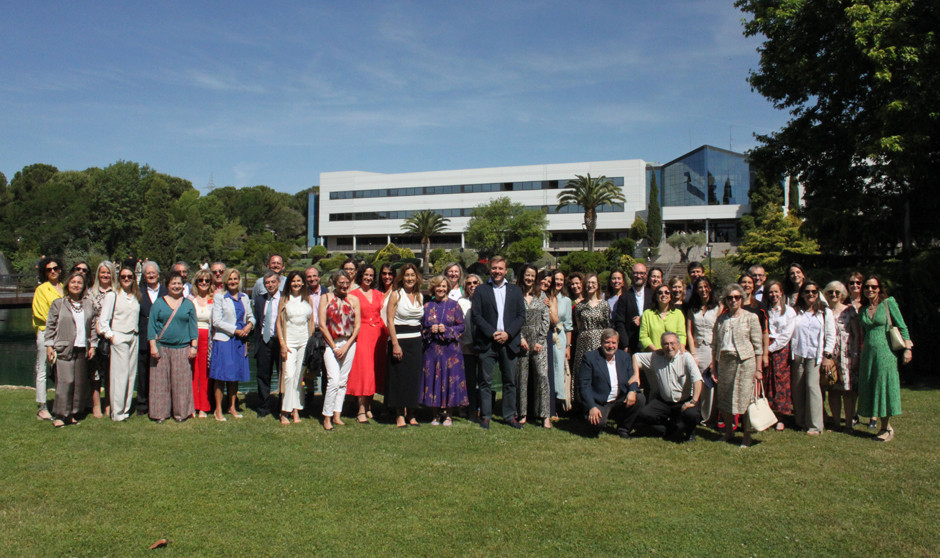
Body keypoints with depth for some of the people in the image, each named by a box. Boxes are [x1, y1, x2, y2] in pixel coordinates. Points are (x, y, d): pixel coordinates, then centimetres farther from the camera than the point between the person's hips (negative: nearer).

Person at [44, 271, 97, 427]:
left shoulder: (88, 304, 13)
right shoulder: (58, 303, 5)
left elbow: (92, 326, 15)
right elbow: (50, 325, 4)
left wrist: (93, 345, 9)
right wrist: (49, 346, -2)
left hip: (82, 349, 3)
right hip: (64, 349, -3)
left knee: (80, 383, 3)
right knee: (65, 381, -10)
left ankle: (73, 413, 14)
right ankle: (60, 415, -1)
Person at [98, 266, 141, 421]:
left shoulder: (136, 296, 14)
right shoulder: (112, 296, 0)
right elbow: (103, 319, -2)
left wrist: (138, 335, 4)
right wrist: (110, 336, -7)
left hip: (134, 337, 5)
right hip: (119, 337, -5)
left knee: (131, 374, 4)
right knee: (120, 374, -7)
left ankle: (126, 409, 13)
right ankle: (117, 412, -2)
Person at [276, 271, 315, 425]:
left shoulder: (307, 299, 11)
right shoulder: (284, 299, 4)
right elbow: (279, 322, 2)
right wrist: (282, 343, -6)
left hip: (305, 341, 2)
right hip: (289, 341, -2)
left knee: (300, 376, 3)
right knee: (289, 375, -11)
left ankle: (296, 410, 10)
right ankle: (285, 412, -4)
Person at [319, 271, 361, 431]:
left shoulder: (353, 300, 6)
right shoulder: (326, 298, 0)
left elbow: (357, 326, 3)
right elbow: (322, 325, -3)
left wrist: (346, 346, -6)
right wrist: (334, 347, -6)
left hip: (349, 344, 3)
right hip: (331, 343, -3)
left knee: (343, 381, 5)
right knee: (334, 380, -12)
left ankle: (337, 415, 14)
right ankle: (327, 417, -2)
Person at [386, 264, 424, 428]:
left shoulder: (420, 296, 11)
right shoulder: (396, 294, -4)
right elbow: (390, 320, -8)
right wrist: (395, 344, -15)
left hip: (416, 340, 5)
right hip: (399, 339, -5)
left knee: (414, 377, 6)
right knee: (399, 377, -2)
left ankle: (411, 414, 16)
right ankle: (400, 415, 8)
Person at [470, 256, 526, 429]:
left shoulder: (515, 290, 13)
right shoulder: (481, 290, 6)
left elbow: (521, 316, 6)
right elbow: (476, 316, -2)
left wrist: (507, 333, -8)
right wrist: (492, 333, -12)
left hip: (509, 342, 2)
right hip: (487, 342, -2)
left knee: (510, 381, 7)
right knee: (486, 381, 1)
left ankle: (510, 415, 16)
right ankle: (485, 415, 10)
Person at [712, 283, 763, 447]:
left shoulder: (750, 317, 0)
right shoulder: (721, 319, 11)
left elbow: (758, 345, -1)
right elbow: (715, 344, 13)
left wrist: (758, 369, -6)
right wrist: (714, 367, 9)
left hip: (745, 361, -4)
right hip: (724, 360, 4)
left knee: (745, 398, -3)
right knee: (725, 397, 9)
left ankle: (747, 436, 7)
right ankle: (728, 431, 24)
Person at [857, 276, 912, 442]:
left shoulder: (889, 303, -2)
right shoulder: (863, 309, 11)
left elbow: (902, 327, -2)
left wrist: (907, 348, -8)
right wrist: (859, 353, 16)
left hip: (885, 351, -5)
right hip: (868, 352, 5)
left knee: (884, 386, -3)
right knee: (870, 388, 4)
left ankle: (886, 428, 7)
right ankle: (886, 426, 16)